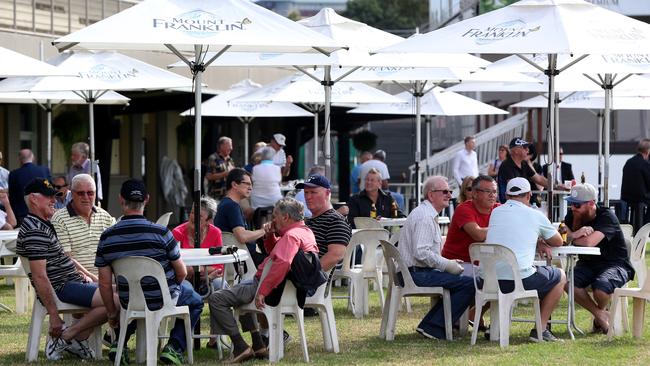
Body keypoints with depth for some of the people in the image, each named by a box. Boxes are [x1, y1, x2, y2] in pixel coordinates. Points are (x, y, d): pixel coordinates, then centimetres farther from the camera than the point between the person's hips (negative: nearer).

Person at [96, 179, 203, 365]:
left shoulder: (107, 238, -11)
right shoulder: (160, 233, -20)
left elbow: (105, 283, -5)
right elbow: (181, 273, -10)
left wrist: (112, 313, 10)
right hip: (163, 300, -3)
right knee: (195, 301, 28)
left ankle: (120, 344, 23)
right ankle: (175, 347, 9)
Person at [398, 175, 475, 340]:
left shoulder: (429, 214, 21)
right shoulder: (424, 216, -14)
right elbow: (421, 253, -23)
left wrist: (449, 263, 12)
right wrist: (447, 265, -15)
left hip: (417, 272, 11)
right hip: (417, 274, -11)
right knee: (469, 284, -17)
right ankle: (433, 327, -14)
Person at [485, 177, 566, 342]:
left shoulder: (495, 213, 14)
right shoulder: (535, 215, 3)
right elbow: (558, 242, 19)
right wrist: (541, 242, 39)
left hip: (489, 281, 5)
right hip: (519, 278, -5)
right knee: (560, 276, 20)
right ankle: (540, 328, 13)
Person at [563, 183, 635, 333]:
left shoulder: (607, 217, -19)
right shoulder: (572, 216, 2)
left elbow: (589, 242, -32)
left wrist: (571, 237, -14)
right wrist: (576, 234, -30)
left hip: (616, 265, -6)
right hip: (588, 263, 6)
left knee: (601, 286, -36)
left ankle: (601, 309, 4)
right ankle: (600, 315, -5)